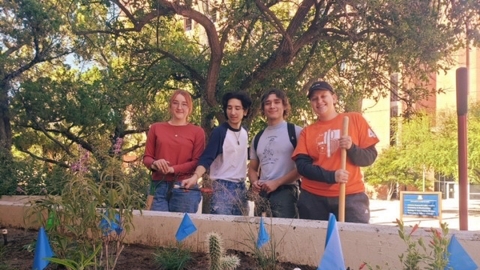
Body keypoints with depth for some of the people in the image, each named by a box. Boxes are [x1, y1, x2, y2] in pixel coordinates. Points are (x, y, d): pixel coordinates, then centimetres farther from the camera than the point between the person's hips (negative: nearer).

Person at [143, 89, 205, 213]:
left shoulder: (197, 132, 6)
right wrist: (154, 164, -11)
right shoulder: (156, 128, 11)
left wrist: (172, 169, -14)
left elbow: (197, 162, -1)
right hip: (158, 186, 1)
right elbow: (147, 157, 12)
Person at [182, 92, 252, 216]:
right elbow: (206, 159, -19)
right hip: (223, 187, -6)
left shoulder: (244, 133, 7)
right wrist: (195, 176, -36)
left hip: (241, 188, 6)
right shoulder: (219, 132, -11)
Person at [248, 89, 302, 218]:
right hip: (262, 195, 5)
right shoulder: (258, 138, 16)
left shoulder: (296, 132, -1)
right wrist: (254, 182, 1)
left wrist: (277, 182, -12)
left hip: (286, 193, -5)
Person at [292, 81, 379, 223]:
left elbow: (370, 156, 4)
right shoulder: (307, 131, 9)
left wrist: (352, 148, -16)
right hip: (313, 198, 2)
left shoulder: (355, 119, 6)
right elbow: (302, 165, -3)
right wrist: (331, 176, -17)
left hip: (351, 195, -1)